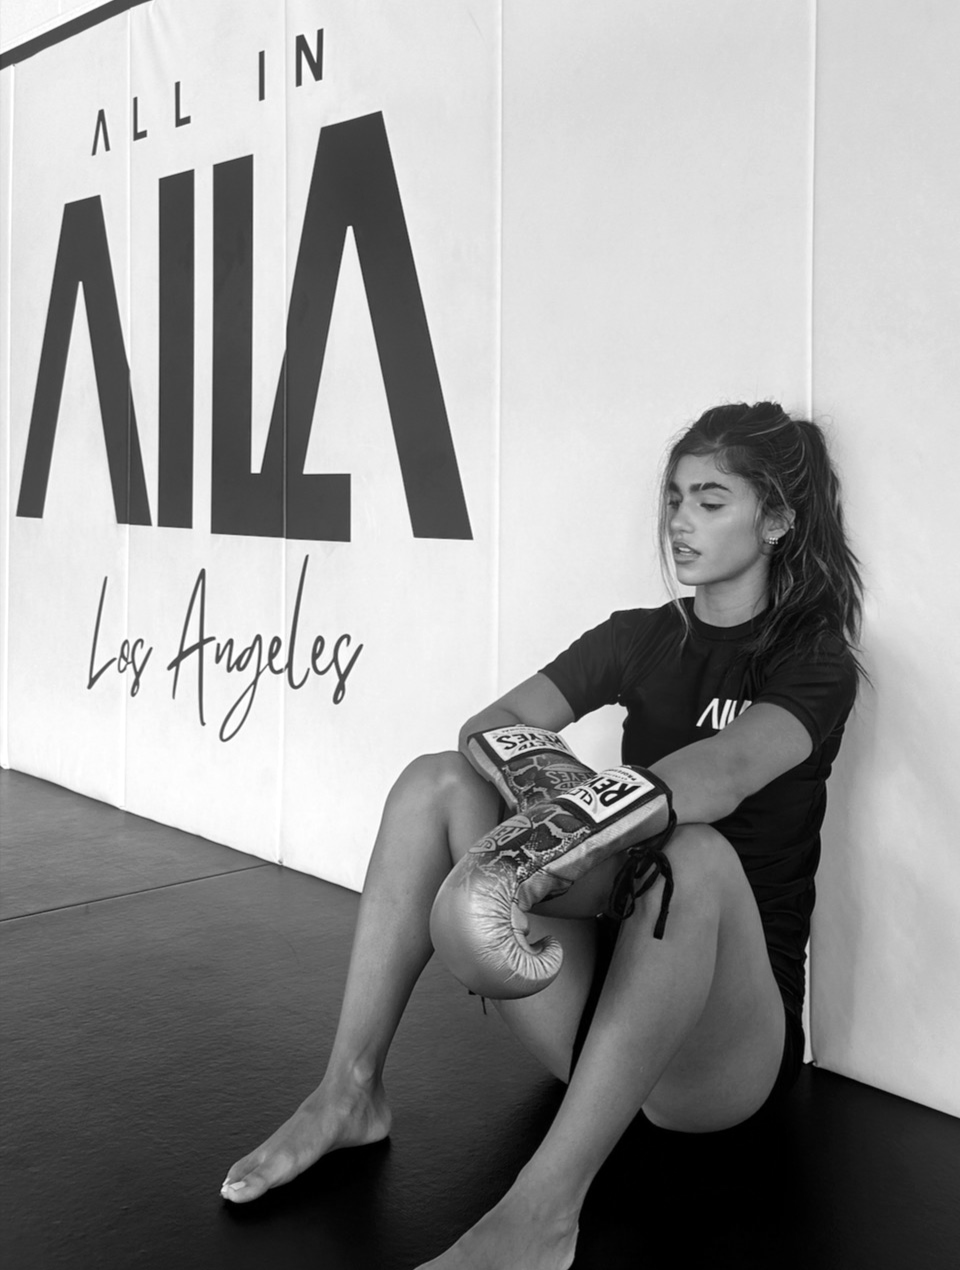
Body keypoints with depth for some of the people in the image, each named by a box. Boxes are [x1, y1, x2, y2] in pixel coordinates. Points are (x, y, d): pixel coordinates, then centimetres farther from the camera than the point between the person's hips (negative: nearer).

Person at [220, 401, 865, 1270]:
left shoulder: (816, 660, -3)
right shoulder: (638, 638, 12)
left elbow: (727, 769, -26)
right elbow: (492, 725, -3)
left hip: (727, 1053, -4)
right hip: (594, 998, 5)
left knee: (693, 856, -38)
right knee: (436, 783, -13)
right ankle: (350, 1094, -14)